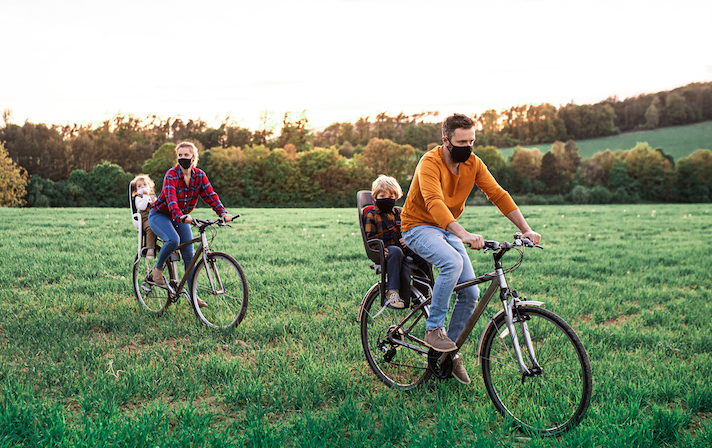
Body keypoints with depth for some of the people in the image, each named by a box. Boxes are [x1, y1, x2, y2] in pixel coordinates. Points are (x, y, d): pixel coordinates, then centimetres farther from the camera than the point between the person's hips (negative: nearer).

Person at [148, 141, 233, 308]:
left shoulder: (199, 175, -8)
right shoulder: (171, 175, -23)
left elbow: (210, 195, -16)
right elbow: (171, 199, -37)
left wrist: (223, 213, -34)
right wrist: (181, 216, -56)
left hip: (181, 217, 5)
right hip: (160, 215, -4)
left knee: (189, 255, -5)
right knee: (173, 240, -33)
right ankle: (158, 268, -5)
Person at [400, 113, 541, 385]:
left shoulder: (473, 163, -5)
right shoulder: (430, 163, -24)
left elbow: (498, 195, -5)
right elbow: (434, 202, -39)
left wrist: (526, 229, -16)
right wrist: (464, 235, -52)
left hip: (449, 230, 6)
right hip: (419, 227, -6)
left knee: (470, 293, -5)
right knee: (453, 262, -35)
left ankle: (451, 350, 13)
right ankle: (433, 329, -19)